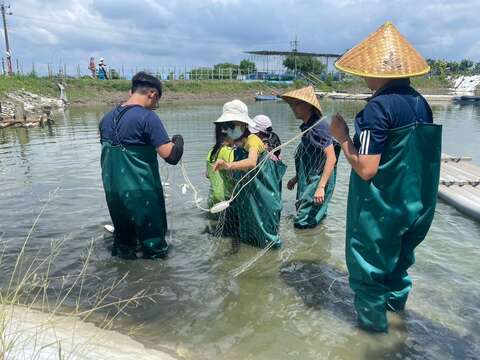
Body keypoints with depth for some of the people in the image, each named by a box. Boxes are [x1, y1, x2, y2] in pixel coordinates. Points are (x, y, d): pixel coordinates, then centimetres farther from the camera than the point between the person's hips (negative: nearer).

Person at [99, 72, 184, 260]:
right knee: (153, 243, 9)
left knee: (122, 236, 23)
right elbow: (170, 155, -20)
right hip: (141, 192, -7)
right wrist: (177, 141, -1)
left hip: (112, 190, 7)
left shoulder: (107, 117, 7)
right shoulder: (147, 117, -15)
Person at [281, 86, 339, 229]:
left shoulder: (319, 126, -17)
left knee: (302, 223, -7)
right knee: (315, 219, 18)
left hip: (317, 182, -9)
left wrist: (321, 187, -27)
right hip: (308, 182, 10)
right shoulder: (307, 127, 12)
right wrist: (296, 178, 23)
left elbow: (331, 158, -23)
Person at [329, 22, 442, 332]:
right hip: (416, 201, 8)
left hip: (380, 207, -8)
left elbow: (366, 169, -26)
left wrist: (343, 137, -15)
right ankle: (396, 298, 49)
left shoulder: (379, 107, -23)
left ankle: (373, 316, 28)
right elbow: (417, 155, 9)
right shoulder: (421, 103, 0)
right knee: (399, 254, 28)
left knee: (368, 259, 13)